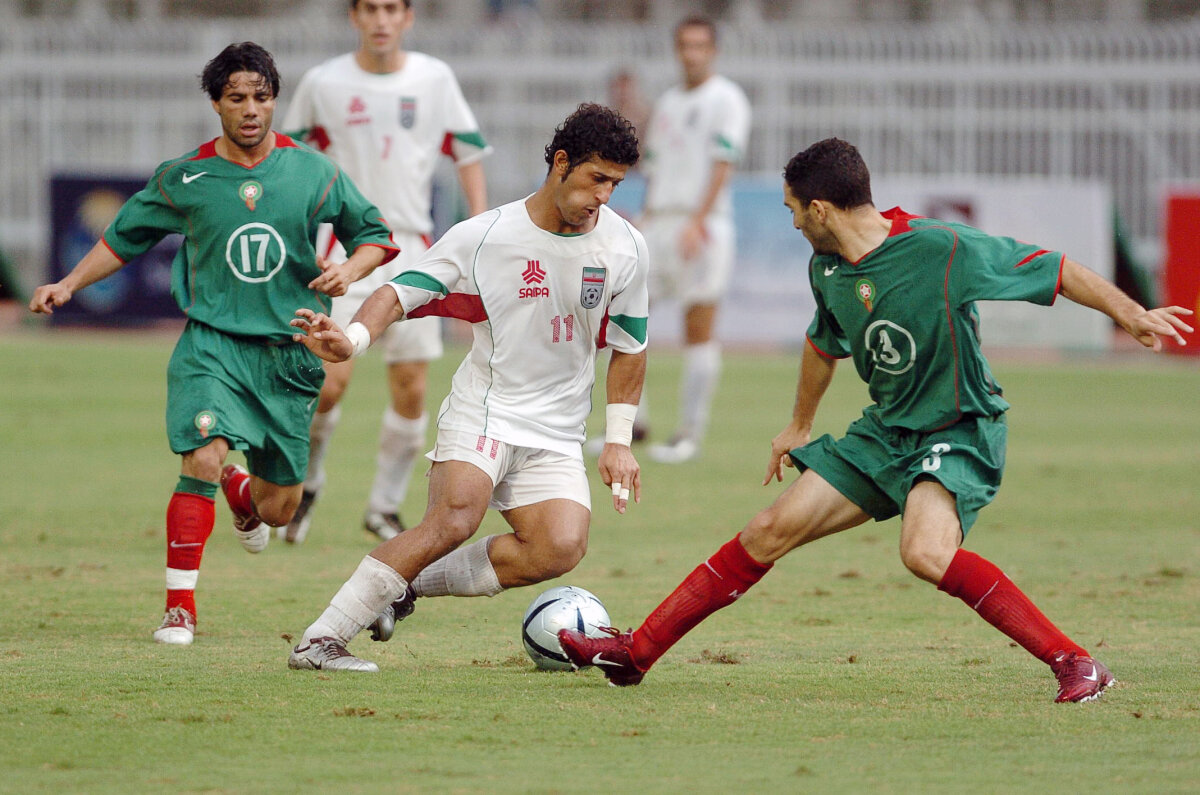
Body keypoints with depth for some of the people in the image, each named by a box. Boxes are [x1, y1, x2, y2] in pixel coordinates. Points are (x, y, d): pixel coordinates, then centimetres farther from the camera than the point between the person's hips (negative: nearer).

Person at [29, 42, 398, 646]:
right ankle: (179, 607, -17)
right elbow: (124, 237, 14)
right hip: (212, 342, -2)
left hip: (289, 353, 2)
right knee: (203, 459, -26)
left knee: (279, 509, 8)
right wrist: (68, 285, 4)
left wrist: (349, 270, -10)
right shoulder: (182, 179, 0)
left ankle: (243, 494, 47)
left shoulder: (313, 173, 0)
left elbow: (373, 234, 10)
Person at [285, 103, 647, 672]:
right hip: (484, 408, -4)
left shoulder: (624, 247, 0)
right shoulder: (484, 236, -8)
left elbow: (629, 348, 12)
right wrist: (353, 339, -27)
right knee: (455, 518, -30)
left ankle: (407, 584, -7)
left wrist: (619, 441, 8)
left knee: (560, 549, -23)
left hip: (556, 434, 4)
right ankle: (319, 640, -26)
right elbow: (401, 292, -7)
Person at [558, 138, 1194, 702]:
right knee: (772, 530, 2)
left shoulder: (939, 248, -22)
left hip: (961, 430, -7)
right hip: (886, 431, 7)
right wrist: (799, 427, 36)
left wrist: (1131, 314, -23)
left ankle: (1076, 665, -28)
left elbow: (1057, 271, -14)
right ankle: (638, 651, 12)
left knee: (926, 552, -34)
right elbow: (824, 343, 24)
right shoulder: (828, 269, 2)